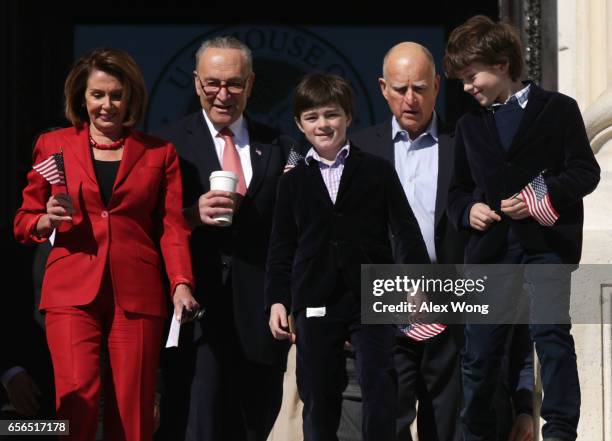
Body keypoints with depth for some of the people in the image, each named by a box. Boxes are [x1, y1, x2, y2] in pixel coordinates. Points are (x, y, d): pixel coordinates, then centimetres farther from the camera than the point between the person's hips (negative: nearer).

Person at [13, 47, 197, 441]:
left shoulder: (160, 153, 13)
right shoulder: (53, 146, 12)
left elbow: (172, 226, 8)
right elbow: (24, 221, 15)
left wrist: (181, 284, -7)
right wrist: (47, 220, -8)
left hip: (136, 294, 1)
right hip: (72, 291, -1)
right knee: (77, 400, -15)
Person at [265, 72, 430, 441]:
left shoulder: (378, 171, 4)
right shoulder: (293, 182, 10)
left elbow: (407, 231, 3)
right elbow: (282, 248, 10)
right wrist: (277, 300, 2)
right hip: (315, 304, 2)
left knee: (379, 389, -7)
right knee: (318, 396, 5)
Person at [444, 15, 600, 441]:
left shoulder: (558, 108, 2)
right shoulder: (469, 125, 17)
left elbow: (586, 171, -3)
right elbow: (459, 188, 19)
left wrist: (542, 198, -18)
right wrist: (468, 209, -4)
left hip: (547, 240, -4)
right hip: (492, 244, 4)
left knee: (550, 330, -14)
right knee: (480, 343, 5)